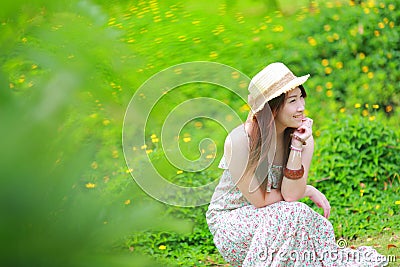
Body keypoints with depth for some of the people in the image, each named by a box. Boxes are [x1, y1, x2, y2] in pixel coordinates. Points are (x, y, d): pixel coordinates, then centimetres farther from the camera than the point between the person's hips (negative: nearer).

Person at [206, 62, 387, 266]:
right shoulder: (239, 141, -24)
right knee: (295, 214, -30)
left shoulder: (303, 137, -9)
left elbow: (291, 194, -17)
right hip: (230, 222, -4)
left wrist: (298, 146, -25)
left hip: (272, 216, 4)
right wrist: (309, 191, -8)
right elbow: (260, 201, -18)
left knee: (320, 228, -26)